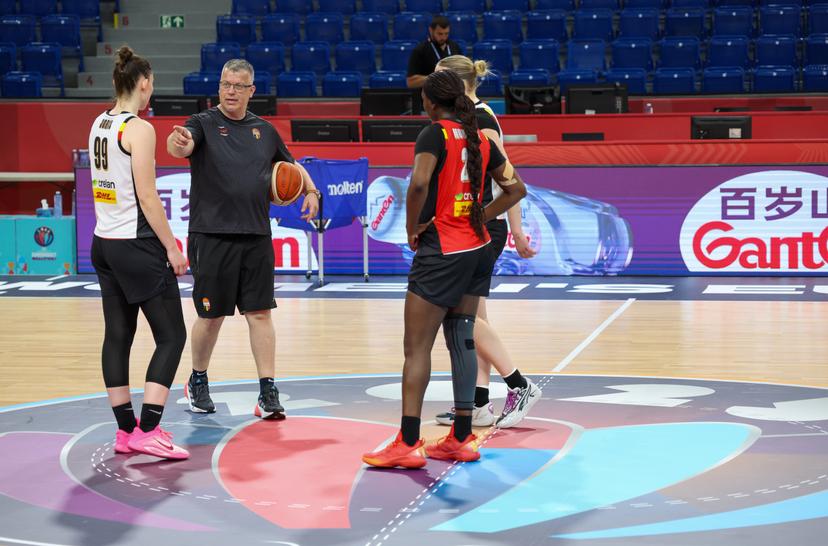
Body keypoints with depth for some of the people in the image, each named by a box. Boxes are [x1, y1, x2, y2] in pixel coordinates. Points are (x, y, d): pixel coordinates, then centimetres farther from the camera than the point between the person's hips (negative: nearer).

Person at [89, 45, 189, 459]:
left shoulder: (99, 125, 9)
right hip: (137, 246, -8)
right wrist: (172, 247, -13)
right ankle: (148, 431, -9)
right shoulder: (139, 129, -15)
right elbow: (147, 196, -18)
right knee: (171, 336, -2)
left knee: (117, 336, 10)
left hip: (104, 243, 8)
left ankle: (125, 432, 14)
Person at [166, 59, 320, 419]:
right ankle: (197, 383, 26)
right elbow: (182, 147, -23)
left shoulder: (263, 130, 13)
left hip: (256, 237, 3)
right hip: (212, 237, -3)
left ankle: (268, 394, 3)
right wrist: (178, 142, -47)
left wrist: (310, 190, 10)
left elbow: (291, 165, 28)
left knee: (260, 313, 0)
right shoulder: (203, 124, -1)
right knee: (211, 317, 5)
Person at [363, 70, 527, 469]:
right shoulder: (479, 139, 10)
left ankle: (408, 444, -5)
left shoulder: (435, 134, -10)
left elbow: (419, 183, -27)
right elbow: (516, 189, 15)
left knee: (417, 347, -4)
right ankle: (462, 439, 16)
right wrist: (479, 219, 12)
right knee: (462, 340, 12)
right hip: (476, 248, 7)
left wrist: (412, 227, -13)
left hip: (440, 251, -7)